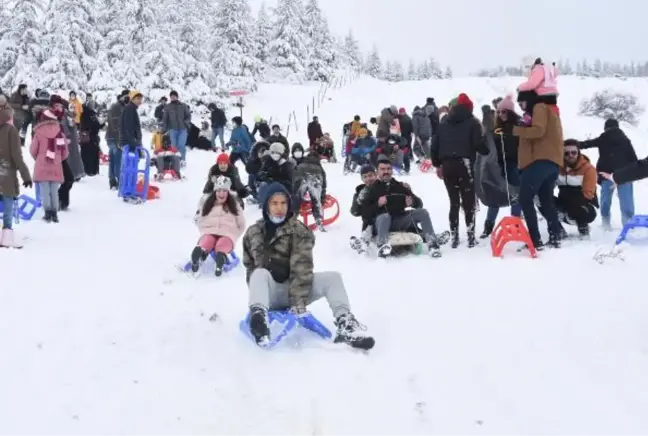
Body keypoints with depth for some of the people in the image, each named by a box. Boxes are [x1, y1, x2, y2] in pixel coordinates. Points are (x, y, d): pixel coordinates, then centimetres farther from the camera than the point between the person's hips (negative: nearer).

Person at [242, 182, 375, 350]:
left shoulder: (300, 231, -3)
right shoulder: (253, 233, 5)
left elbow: (302, 268, -15)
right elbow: (250, 265, 11)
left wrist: (298, 300, -26)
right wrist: (257, 289, -8)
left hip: (293, 288, 0)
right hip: (270, 293, 0)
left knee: (333, 277, -21)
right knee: (260, 273, -33)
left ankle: (345, 325, -37)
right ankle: (259, 316, -58)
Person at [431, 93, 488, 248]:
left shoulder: (444, 123, 15)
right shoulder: (472, 122, 1)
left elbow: (434, 145, 12)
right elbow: (478, 144, -9)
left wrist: (437, 164, 20)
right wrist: (488, 151, 12)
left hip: (447, 165, 4)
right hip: (464, 164, -4)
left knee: (454, 202, 10)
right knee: (468, 202, 0)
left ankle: (454, 237, 9)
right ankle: (471, 237, -4)